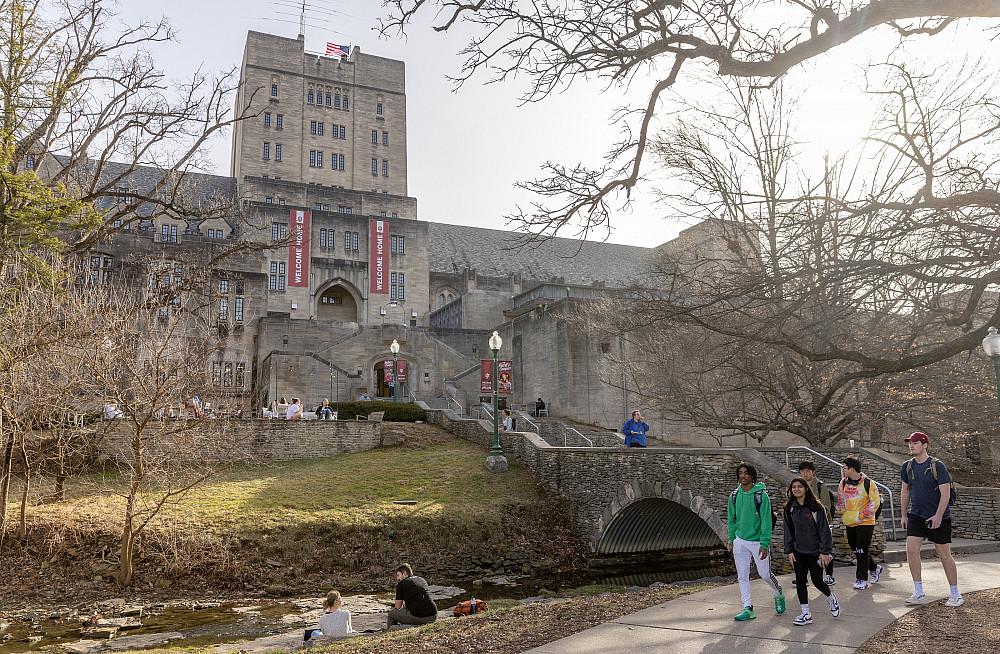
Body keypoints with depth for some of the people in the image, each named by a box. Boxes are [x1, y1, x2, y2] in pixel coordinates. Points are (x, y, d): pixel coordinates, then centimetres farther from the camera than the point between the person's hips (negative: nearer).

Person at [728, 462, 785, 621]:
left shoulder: (761, 495, -12)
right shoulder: (734, 496, 2)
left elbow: (766, 521, -14)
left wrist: (764, 544, -18)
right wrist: (732, 539, 9)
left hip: (758, 541, -4)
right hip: (740, 541, 4)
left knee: (765, 574, 8)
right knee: (742, 575, 1)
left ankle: (779, 595, 37)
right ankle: (748, 608, 9)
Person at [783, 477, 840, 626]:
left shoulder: (816, 507, -10)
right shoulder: (789, 508, 3)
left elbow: (824, 530, -9)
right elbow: (788, 531, 8)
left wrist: (825, 552, -12)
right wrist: (789, 551, 2)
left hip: (815, 551, -4)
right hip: (798, 551, 4)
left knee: (817, 580, 4)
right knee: (800, 581, 1)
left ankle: (830, 598, 37)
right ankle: (806, 614, 10)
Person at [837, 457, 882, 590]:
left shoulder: (868, 484, -13)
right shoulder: (843, 483, 4)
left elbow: (875, 503, -10)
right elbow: (840, 500, 17)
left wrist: (860, 515, -13)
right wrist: (844, 514, 8)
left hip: (865, 522, -6)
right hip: (850, 523, 6)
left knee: (862, 551, -5)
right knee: (855, 549, 14)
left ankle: (862, 579, 2)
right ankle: (874, 568, 36)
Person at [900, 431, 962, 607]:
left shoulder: (938, 466, -10)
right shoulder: (907, 467, 5)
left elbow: (945, 493, -13)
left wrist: (938, 516, -21)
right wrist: (904, 515, 14)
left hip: (939, 517, -4)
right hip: (916, 515, 4)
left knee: (944, 554, 3)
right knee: (911, 549, -8)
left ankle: (955, 594, 19)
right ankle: (919, 593, 0)